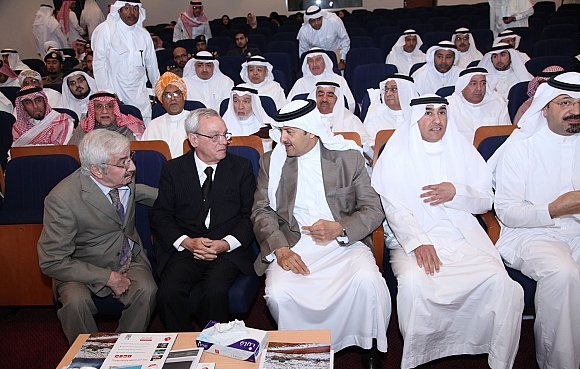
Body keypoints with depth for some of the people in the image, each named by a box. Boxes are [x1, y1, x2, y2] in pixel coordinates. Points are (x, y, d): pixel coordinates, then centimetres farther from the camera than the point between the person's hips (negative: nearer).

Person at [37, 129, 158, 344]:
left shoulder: (124, 178, -9)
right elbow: (52, 262, -21)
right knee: (75, 302, -32)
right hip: (82, 268, -3)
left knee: (147, 290, -25)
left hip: (129, 258, 4)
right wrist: (108, 277, -23)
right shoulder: (62, 199, -26)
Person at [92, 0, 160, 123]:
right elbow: (99, 64, -6)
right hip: (114, 97, -4)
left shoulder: (144, 34, 12)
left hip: (140, 98, 4)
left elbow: (152, 65, 19)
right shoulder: (105, 30, -4)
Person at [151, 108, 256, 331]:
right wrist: (188, 242, -11)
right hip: (185, 249, 1)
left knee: (215, 291, -30)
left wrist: (225, 244, -10)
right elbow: (160, 217, 6)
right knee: (169, 292, -26)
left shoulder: (242, 167, 10)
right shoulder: (173, 169, 10)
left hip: (228, 251, -1)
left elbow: (251, 215, 5)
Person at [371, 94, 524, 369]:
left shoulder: (462, 150, 15)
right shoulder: (396, 153, 5)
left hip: (463, 238, 3)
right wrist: (418, 242, -20)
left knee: (501, 282, -23)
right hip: (413, 238, -2)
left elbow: (486, 200, 13)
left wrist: (456, 192, -9)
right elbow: (394, 207, -5)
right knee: (413, 283, -32)